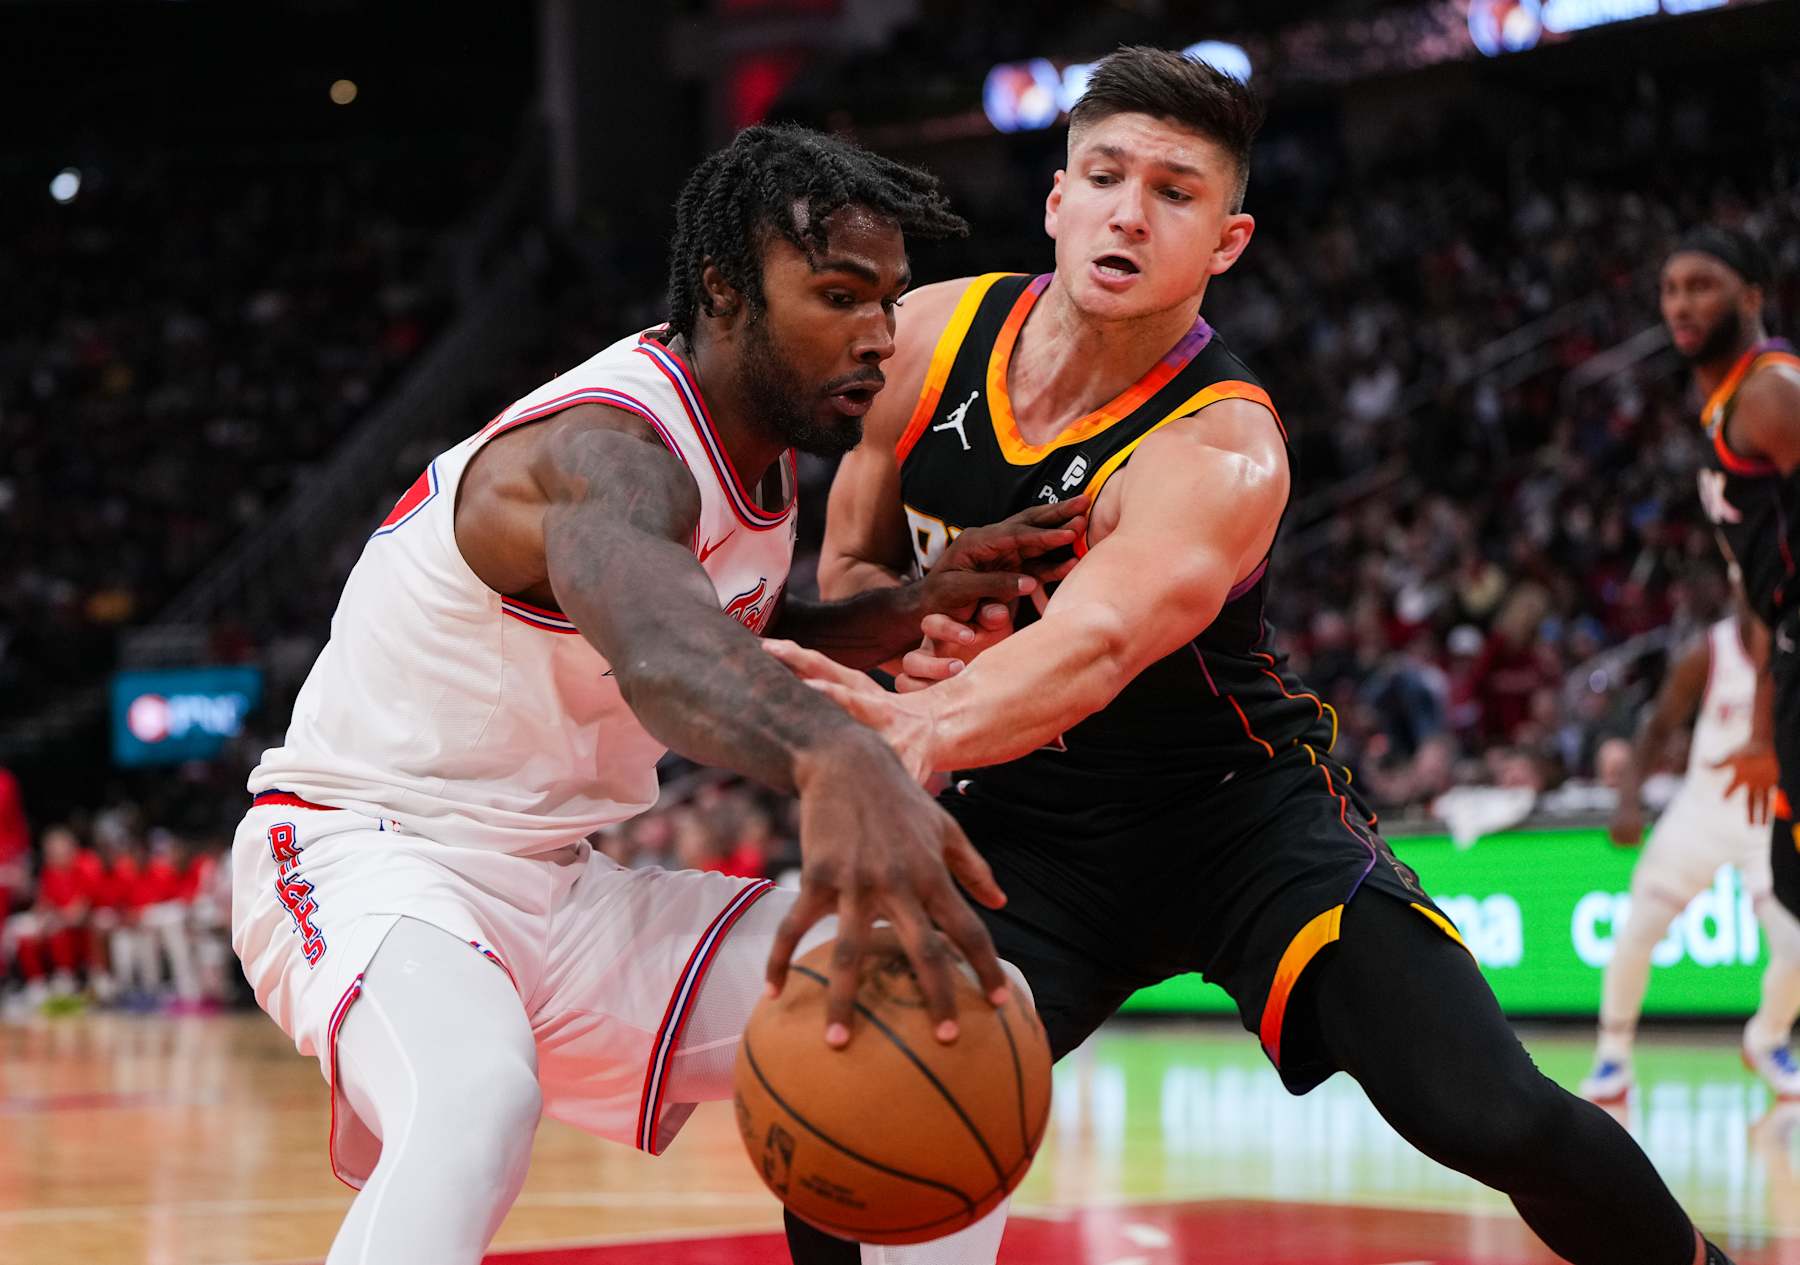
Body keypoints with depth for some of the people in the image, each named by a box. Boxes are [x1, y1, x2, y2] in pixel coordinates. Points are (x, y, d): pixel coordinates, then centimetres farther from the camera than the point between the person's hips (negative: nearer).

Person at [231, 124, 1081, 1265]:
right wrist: (836, 760, -72)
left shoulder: (759, 440, 5)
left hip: (559, 890, 9)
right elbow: (643, 617, -51)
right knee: (478, 1097, -41)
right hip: (369, 856, -9)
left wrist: (912, 611, 4)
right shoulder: (609, 447, -25)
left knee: (951, 1010, -1)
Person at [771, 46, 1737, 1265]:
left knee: (1492, 1117, -18)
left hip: (1240, 807, -4)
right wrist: (915, 632, -21)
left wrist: (928, 729, -70)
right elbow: (848, 568, 5)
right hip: (1023, 831, 4)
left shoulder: (1222, 450, -28)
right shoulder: (930, 340, -11)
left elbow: (1093, 643, -48)